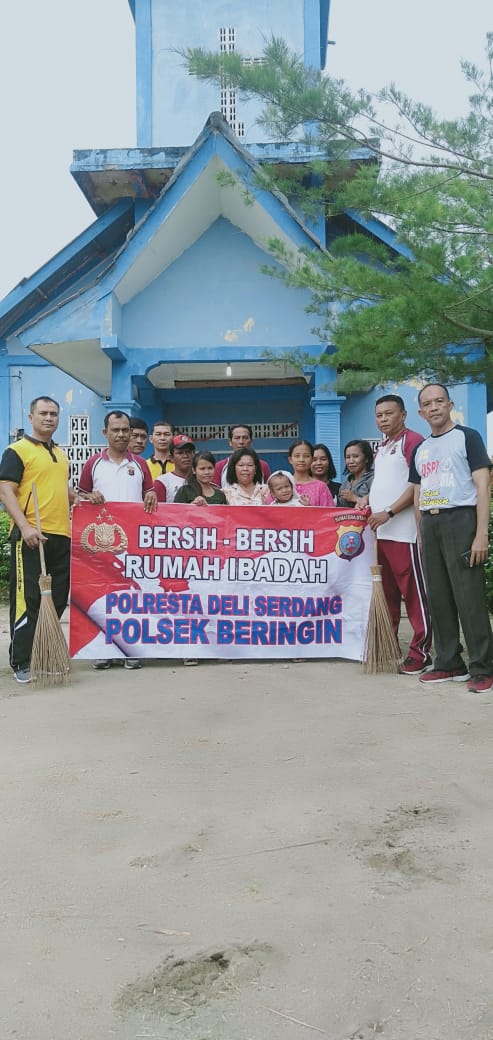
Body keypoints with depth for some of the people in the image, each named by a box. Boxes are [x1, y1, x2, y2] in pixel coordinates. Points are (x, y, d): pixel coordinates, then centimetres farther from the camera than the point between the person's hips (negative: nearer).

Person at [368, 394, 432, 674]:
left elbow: (418, 484, -13)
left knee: (414, 593, -4)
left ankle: (420, 653, 1)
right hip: (380, 532, 8)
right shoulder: (381, 449, 21)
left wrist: (389, 512, -16)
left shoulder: (412, 440, -5)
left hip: (404, 532, -8)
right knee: (386, 592, 13)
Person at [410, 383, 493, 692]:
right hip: (429, 524, 6)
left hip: (460, 518, -6)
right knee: (438, 597, 7)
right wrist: (420, 534, 11)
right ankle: (449, 663, 17)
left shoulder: (467, 437, 1)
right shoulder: (420, 450, 18)